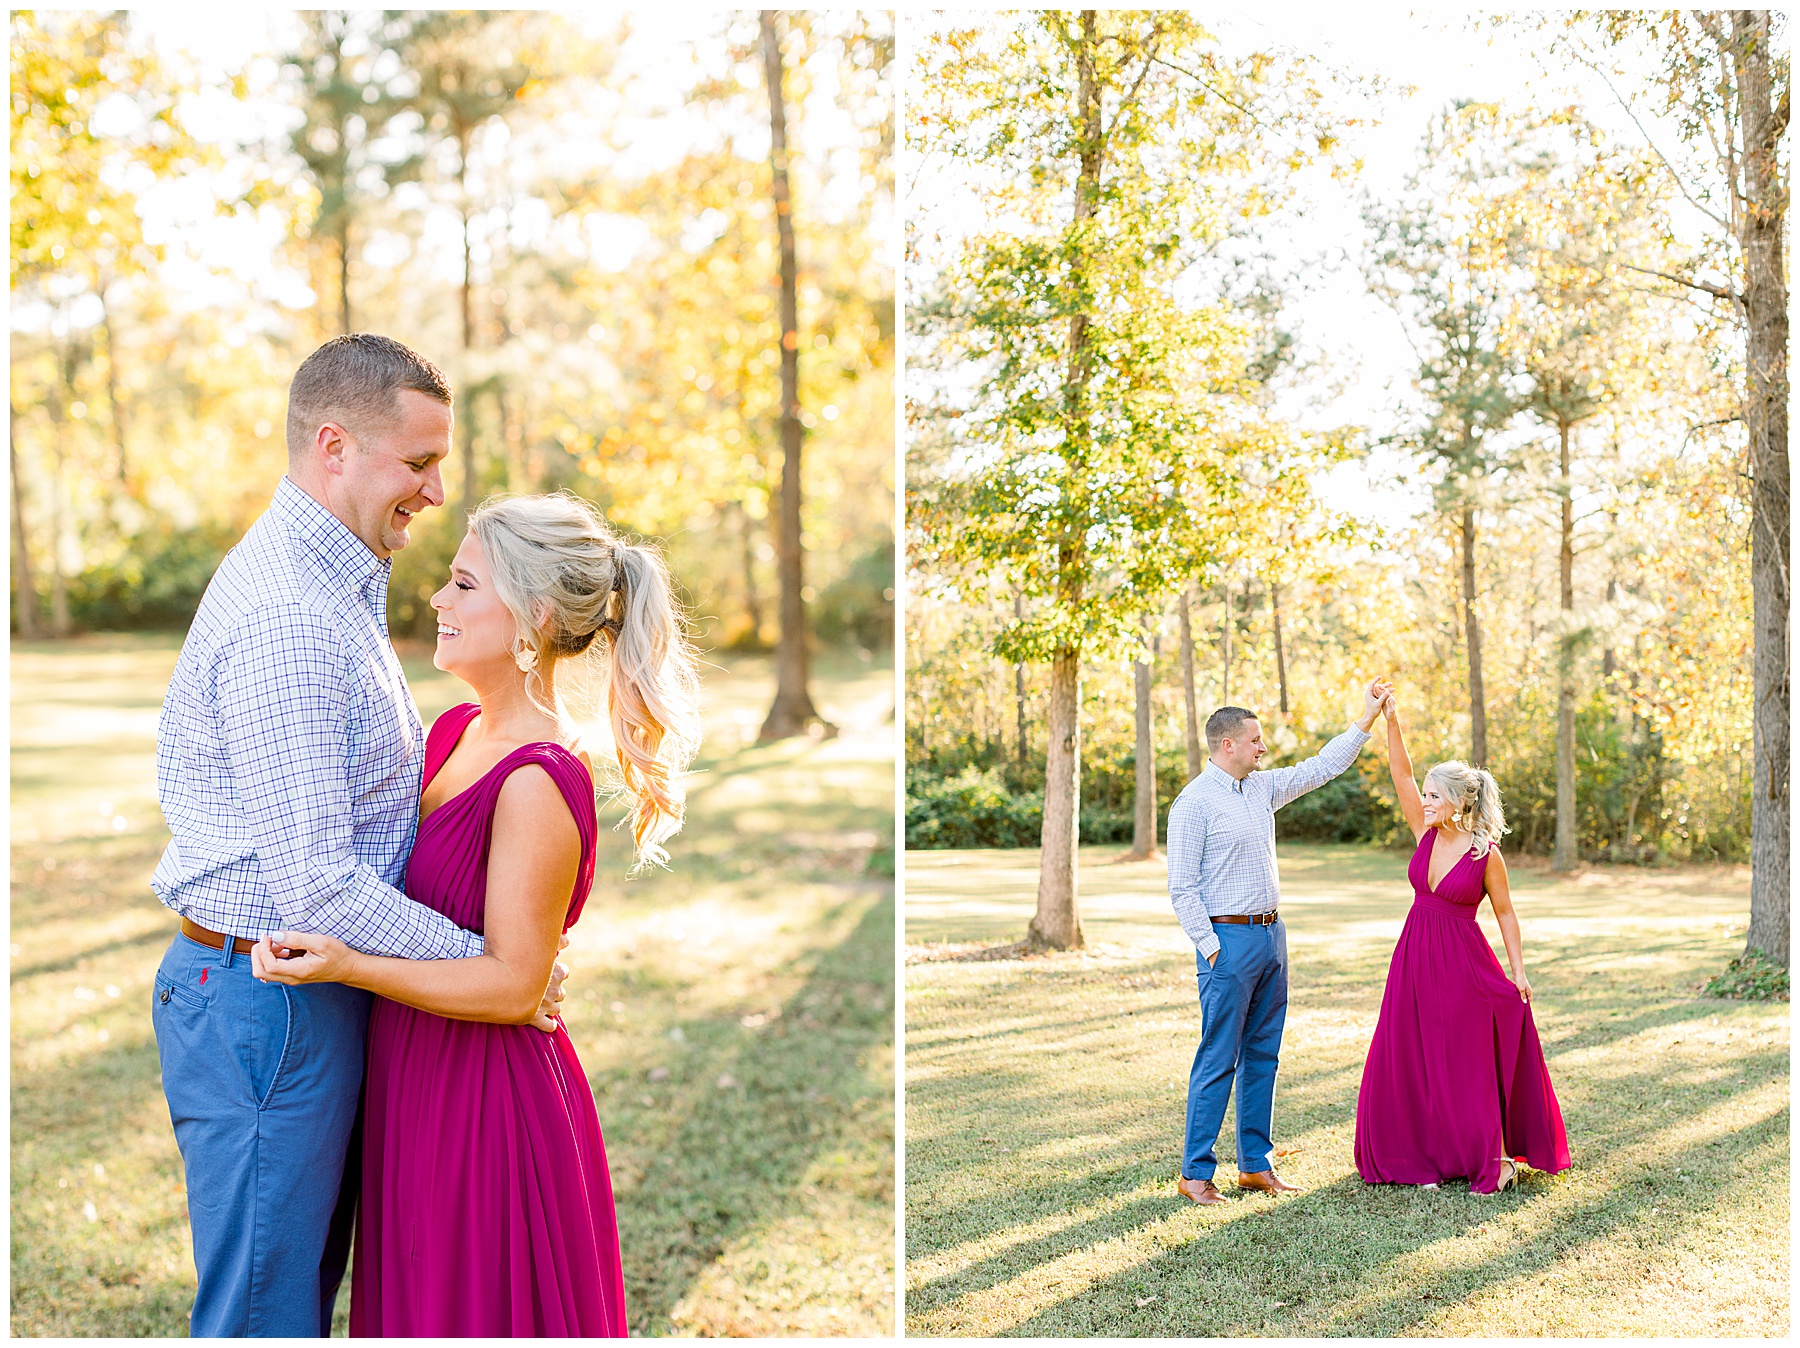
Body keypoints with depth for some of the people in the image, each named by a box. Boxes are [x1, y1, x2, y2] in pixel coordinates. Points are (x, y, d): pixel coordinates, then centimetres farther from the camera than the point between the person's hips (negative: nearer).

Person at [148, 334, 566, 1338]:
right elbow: (315, 885, -25)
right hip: (266, 1007, -10)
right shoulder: (285, 616, -23)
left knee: (307, 1281, 20)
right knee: (265, 1315, 1)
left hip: (307, 992, 10)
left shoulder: (332, 586, 13)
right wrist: (487, 964, -17)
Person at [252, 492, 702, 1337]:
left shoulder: (538, 783, -23)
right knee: (419, 1301, 20)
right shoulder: (458, 730, 5)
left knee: (477, 1311, 7)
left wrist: (347, 966, -28)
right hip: (420, 1081, 9)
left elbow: (514, 985, -22)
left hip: (486, 1105, -9)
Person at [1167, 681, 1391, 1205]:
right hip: (1228, 939, -8)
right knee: (1219, 1059, -6)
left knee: (1263, 1054, 11)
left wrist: (1367, 717, 18)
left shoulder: (1261, 788, 12)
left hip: (1271, 934, 8)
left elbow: (1321, 768, 21)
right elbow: (1182, 889, -13)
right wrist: (1211, 949, -16)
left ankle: (1256, 1164, 18)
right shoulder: (1194, 803, -11)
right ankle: (1195, 1173, 0)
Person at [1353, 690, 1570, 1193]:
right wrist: (1390, 720, -16)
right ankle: (1426, 1156, 17)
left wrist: (1519, 971, -4)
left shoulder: (1486, 853, -11)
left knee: (1466, 1067, 0)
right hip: (1415, 958, 5)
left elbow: (1505, 912, -2)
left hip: (1462, 963, -5)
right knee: (1407, 1063, 5)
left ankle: (1491, 1160, 15)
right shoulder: (1426, 834, 1)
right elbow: (1401, 774, -5)